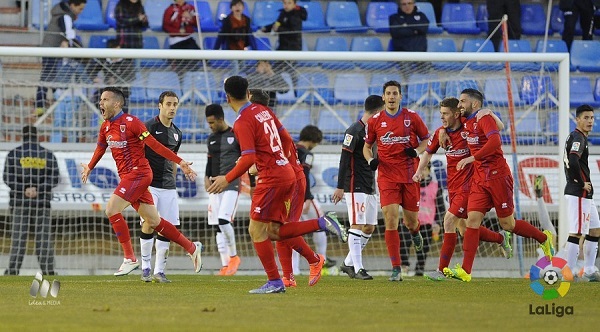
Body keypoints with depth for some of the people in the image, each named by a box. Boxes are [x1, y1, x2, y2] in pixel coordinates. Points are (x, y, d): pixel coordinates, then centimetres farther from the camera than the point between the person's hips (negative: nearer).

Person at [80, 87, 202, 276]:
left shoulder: (131, 123, -14)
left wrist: (180, 162, -16)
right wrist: (89, 167, 44)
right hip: (126, 176, 8)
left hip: (138, 173, -8)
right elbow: (101, 148, 30)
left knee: (112, 210, -17)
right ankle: (192, 248, 22)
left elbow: (154, 145, -14)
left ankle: (130, 259, -10)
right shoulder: (106, 127, 10)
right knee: (154, 222, 10)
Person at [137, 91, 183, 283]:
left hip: (168, 188, 6)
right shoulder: (148, 127, -6)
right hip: (149, 185, -6)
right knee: (148, 223, -16)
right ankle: (145, 267, -7)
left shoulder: (176, 133, 14)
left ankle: (159, 271, 6)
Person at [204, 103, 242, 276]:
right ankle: (225, 266, 3)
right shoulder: (211, 139, 14)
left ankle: (233, 256, -2)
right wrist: (207, 177, 6)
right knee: (217, 226, 1)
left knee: (223, 220, -21)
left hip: (232, 185, -7)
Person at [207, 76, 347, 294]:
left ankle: (274, 282, -2)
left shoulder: (243, 122, -13)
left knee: (256, 230, -2)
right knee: (273, 232, 12)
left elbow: (248, 159, -22)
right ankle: (323, 223, 3)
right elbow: (286, 139, 18)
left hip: (272, 178, -9)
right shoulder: (263, 111, 12)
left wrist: (227, 179, -15)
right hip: (287, 174, 9)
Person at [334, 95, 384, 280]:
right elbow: (344, 160, -14)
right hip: (355, 187, -9)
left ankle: (348, 263, 18)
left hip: (370, 187, 9)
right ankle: (357, 268, -13)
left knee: (370, 227, 9)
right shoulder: (354, 131, -11)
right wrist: (340, 187, -18)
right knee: (358, 225, -12)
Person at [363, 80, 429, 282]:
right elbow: (367, 146, 16)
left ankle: (415, 233, 49)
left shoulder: (412, 117, 1)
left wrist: (417, 150, -11)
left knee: (411, 221, 7)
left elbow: (426, 140, 11)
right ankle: (396, 268, -10)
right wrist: (370, 160, -5)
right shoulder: (375, 121, 4)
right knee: (391, 219, -13)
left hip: (410, 176, 0)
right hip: (387, 176, 0)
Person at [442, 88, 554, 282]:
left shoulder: (484, 119, -13)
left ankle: (544, 239, 26)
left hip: (498, 177, -7)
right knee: (472, 220, -6)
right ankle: (465, 271, -13)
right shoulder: (466, 122, 13)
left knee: (507, 224, 1)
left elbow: (495, 141, -30)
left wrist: (472, 158, -34)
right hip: (479, 180, 7)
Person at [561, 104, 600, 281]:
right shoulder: (578, 138, -14)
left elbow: (570, 163, 26)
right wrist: (581, 183, -17)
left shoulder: (574, 137, 17)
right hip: (579, 193, -11)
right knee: (576, 233, -10)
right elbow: (573, 162, -29)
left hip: (585, 194, 11)